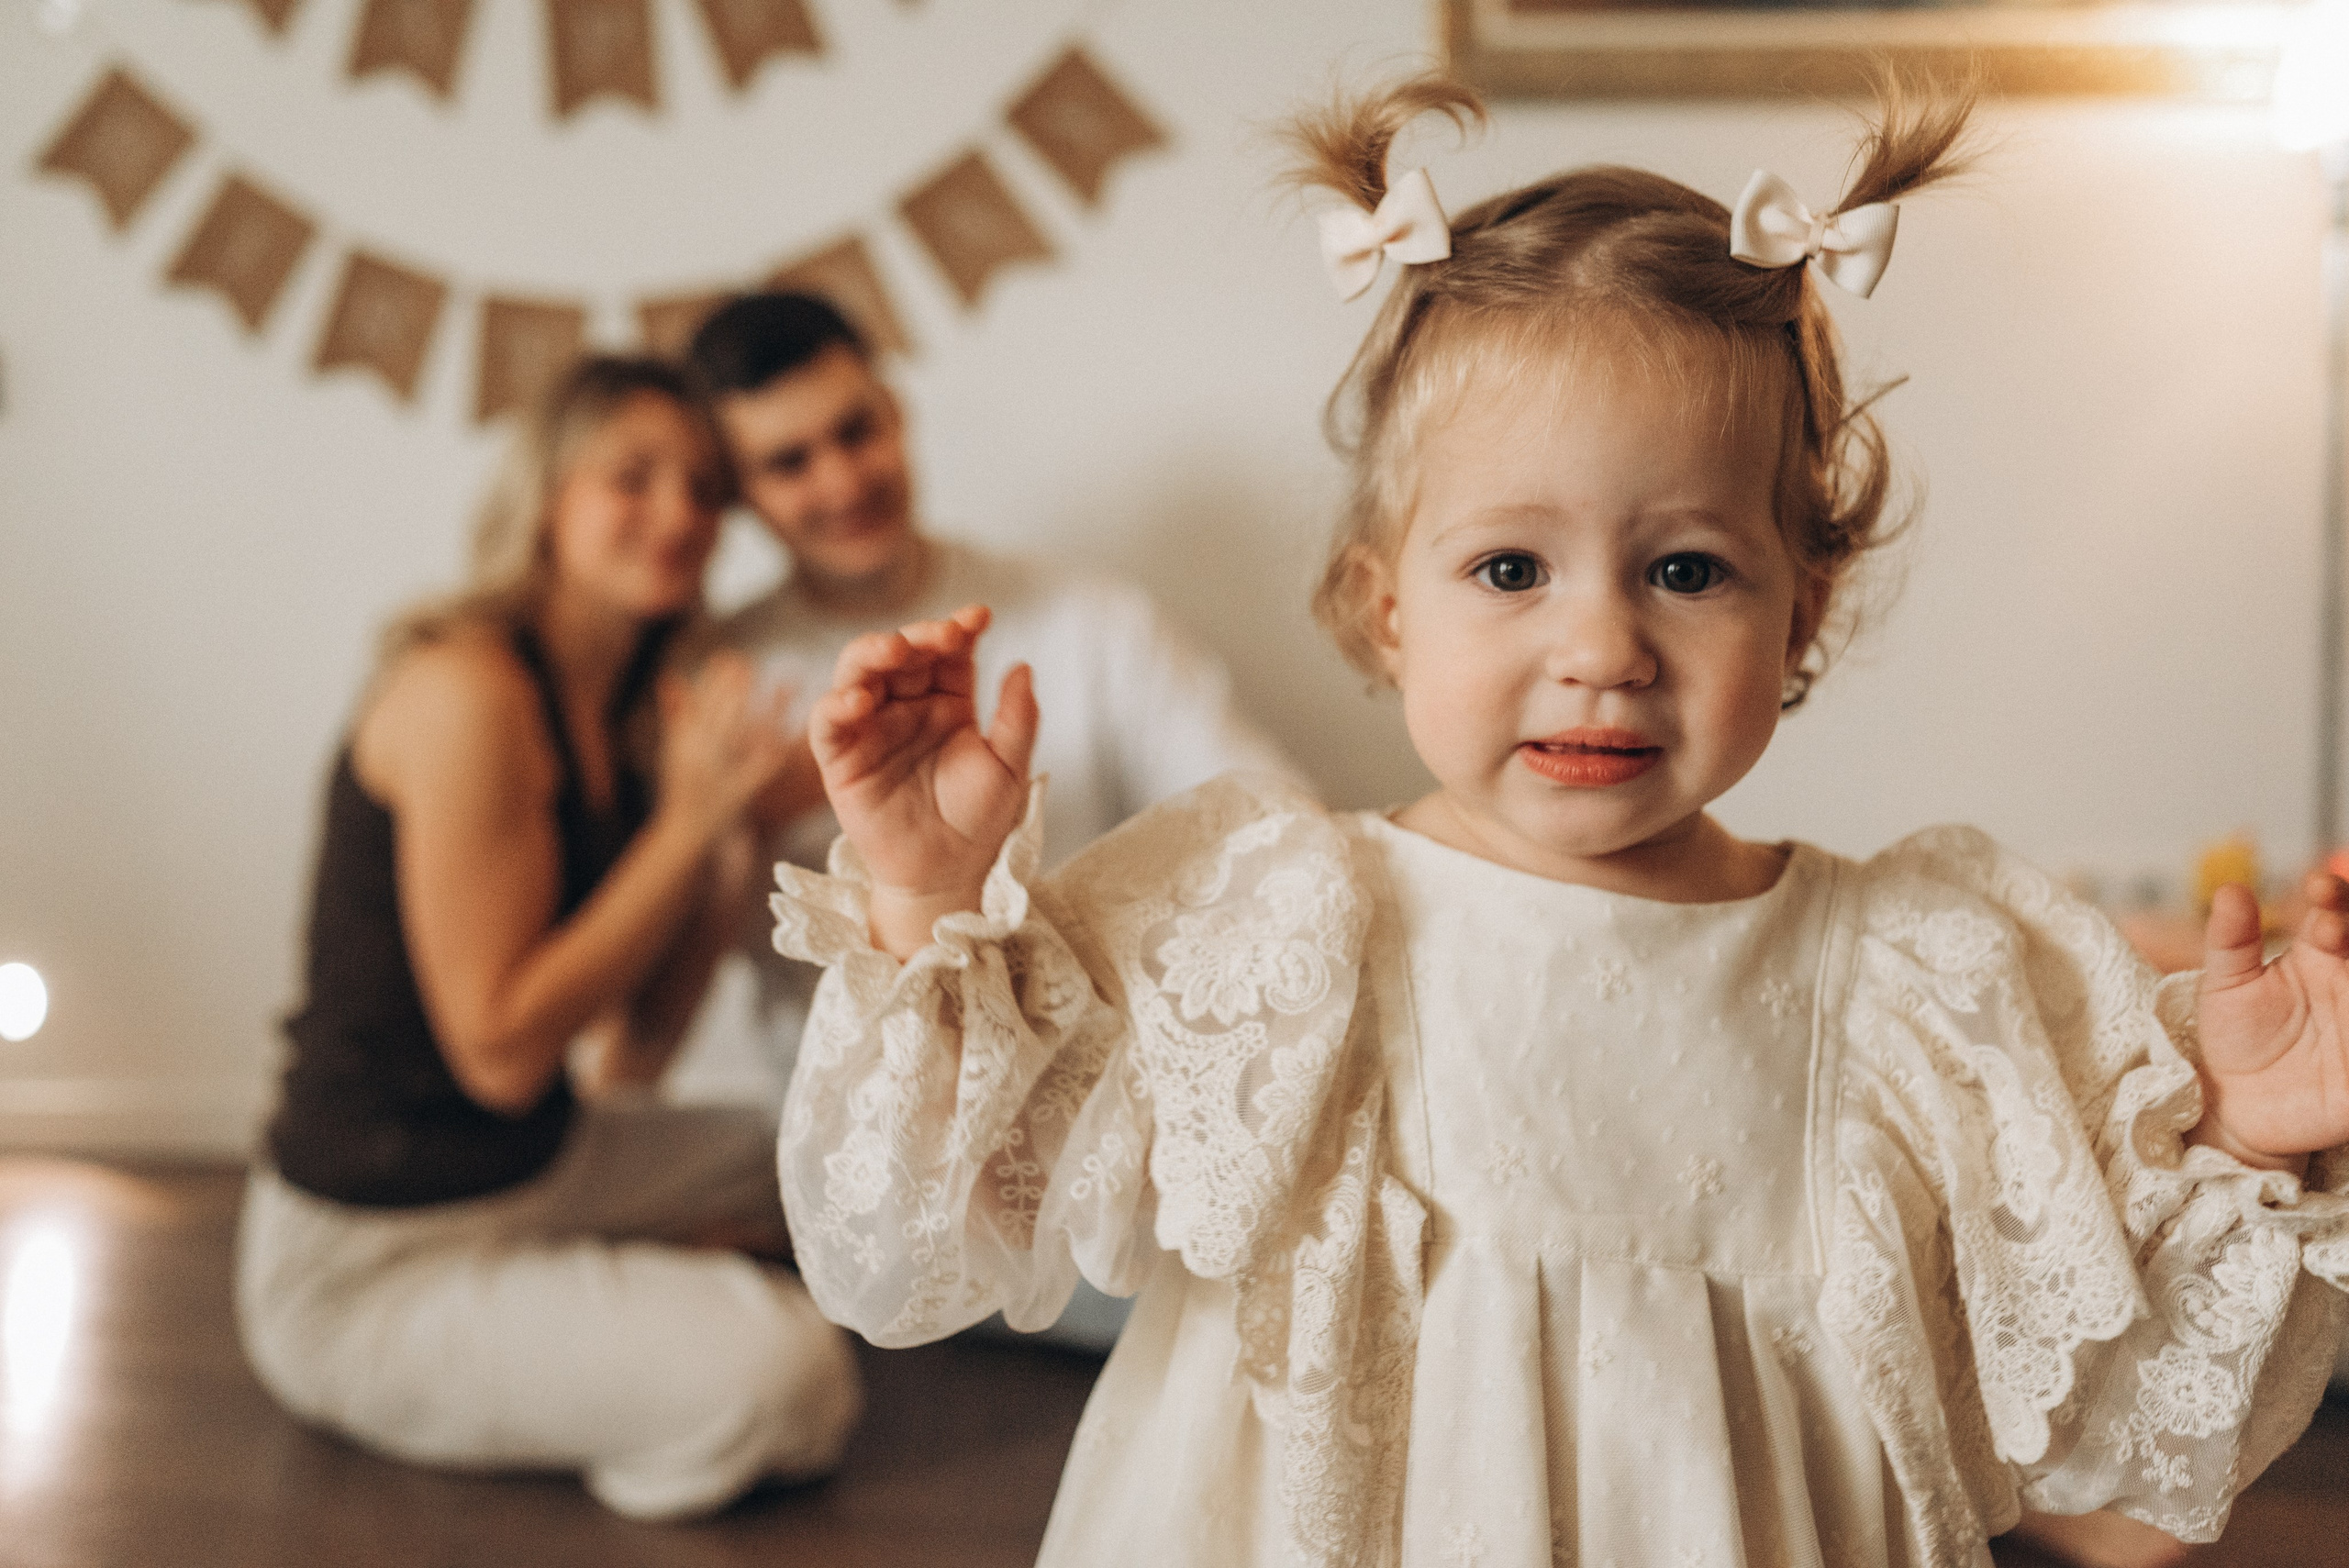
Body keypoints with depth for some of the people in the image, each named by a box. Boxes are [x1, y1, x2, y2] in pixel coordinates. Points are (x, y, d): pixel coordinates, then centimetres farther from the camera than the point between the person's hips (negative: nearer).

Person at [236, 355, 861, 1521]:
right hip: (370, 1262, -9)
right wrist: (687, 821, -21)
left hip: (548, 1163, 9)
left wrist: (724, 846, -10)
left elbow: (630, 1058, 3)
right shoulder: (468, 690, -21)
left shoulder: (626, 714, 6)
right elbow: (501, 1051, -23)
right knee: (788, 1381, -24)